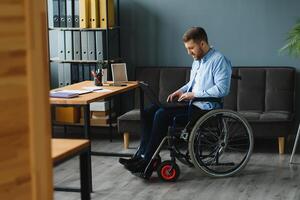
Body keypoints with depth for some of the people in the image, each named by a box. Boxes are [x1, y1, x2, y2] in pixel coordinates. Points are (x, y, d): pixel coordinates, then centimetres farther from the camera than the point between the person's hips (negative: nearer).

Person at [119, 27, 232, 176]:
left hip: (204, 107, -10)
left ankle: (146, 162, -19)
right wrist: (181, 91, 10)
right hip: (190, 102, 10)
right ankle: (141, 154, -4)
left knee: (162, 114, -25)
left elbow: (222, 89, -23)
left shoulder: (219, 60, -12)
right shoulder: (197, 60, 17)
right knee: (149, 112, -3)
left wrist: (194, 94, -20)